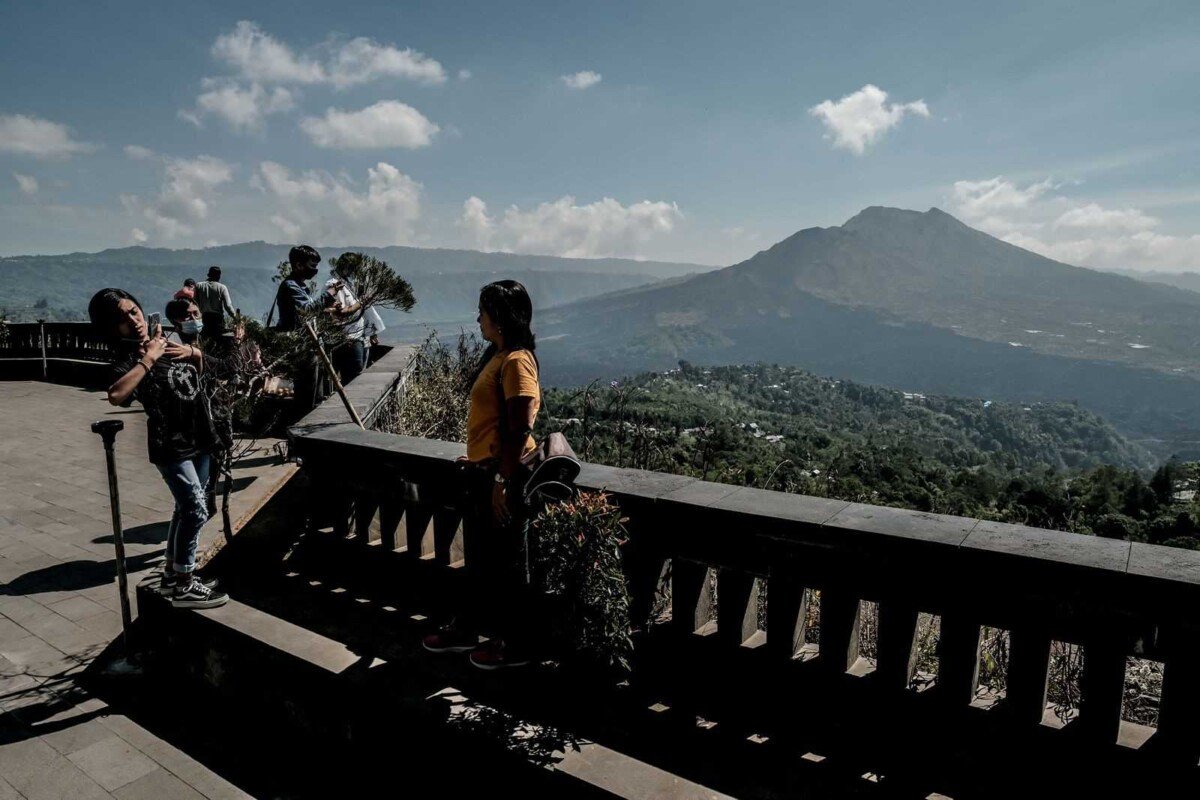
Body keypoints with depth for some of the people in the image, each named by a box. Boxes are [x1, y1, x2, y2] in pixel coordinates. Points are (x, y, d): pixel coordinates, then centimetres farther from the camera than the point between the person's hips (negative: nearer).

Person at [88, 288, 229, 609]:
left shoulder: (168, 342, 8)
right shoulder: (128, 359, -13)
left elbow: (212, 369, 19)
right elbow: (116, 395, -35)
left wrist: (193, 352, -1)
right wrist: (147, 359, -26)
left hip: (198, 439, 8)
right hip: (171, 445, -7)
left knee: (186, 509, 16)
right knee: (196, 510, -12)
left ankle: (173, 573, 30)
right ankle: (184, 587, -1)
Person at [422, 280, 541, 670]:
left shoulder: (516, 361, -19)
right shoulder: (497, 355, 11)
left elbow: (520, 428, -23)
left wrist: (503, 481, -21)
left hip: (503, 475, -10)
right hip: (483, 471, 10)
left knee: (506, 563, 5)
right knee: (480, 558, 21)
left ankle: (517, 646, 21)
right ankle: (466, 629, 37)